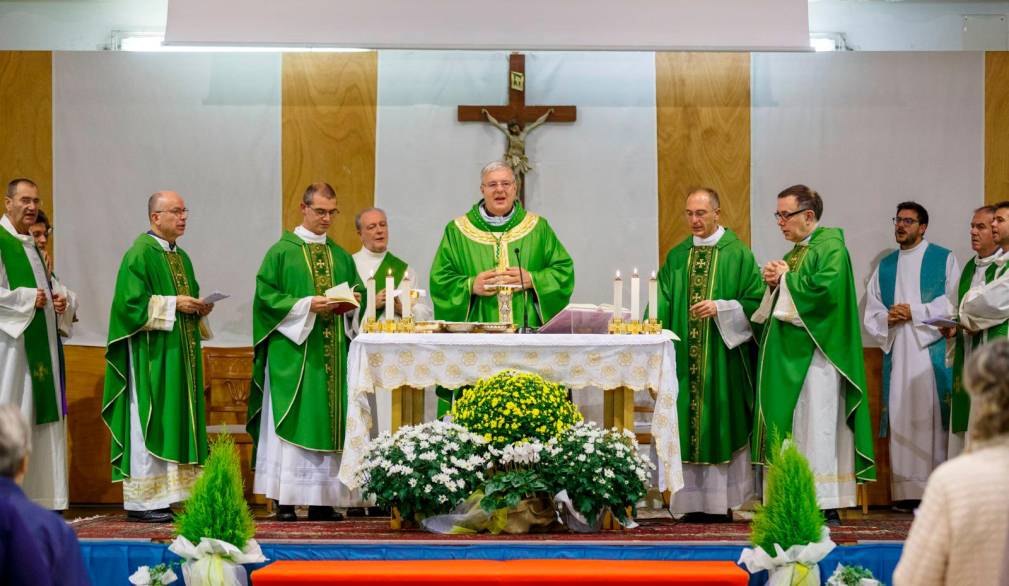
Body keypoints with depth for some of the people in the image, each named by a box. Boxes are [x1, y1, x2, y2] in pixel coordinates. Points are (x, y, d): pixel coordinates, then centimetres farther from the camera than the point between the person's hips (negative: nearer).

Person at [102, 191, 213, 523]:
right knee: (150, 424, -7)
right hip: (152, 355, -8)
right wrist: (173, 304, -18)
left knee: (175, 421, 7)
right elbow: (131, 302, -17)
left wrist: (199, 308, 3)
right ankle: (143, 501, -4)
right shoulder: (140, 254, -8)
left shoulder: (181, 257, 17)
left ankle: (168, 494, 10)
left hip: (180, 355, 9)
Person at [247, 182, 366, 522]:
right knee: (291, 422, -6)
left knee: (330, 421, 2)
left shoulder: (341, 255, 17)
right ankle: (286, 501, -4)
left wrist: (351, 303, -5)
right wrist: (307, 305, -16)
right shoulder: (281, 251, 2)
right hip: (292, 351, -5)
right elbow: (266, 295, -6)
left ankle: (322, 501, 6)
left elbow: (359, 291, 18)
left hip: (333, 353, 5)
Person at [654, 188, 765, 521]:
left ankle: (721, 501, 3)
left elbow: (755, 301, -5)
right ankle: (693, 502, 7)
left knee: (720, 426, -2)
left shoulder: (737, 254, 0)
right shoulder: (676, 257, 12)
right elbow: (662, 306, 8)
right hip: (684, 356, 4)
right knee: (687, 428, 2)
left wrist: (720, 308, -17)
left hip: (723, 354, -4)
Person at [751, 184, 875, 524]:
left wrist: (786, 278, -11)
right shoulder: (796, 252, 19)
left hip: (814, 355, -9)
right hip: (788, 355, 9)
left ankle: (826, 507, -4)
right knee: (789, 428, 6)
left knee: (816, 427, -8)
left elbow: (825, 287, -25)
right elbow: (778, 303, 23)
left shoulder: (831, 248, -7)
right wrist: (773, 283, 1)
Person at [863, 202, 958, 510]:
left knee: (933, 415, -7)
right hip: (897, 353, 4)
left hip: (932, 352, -4)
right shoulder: (885, 266, 19)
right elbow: (871, 313, 17)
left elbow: (953, 303, -3)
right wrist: (887, 318, -4)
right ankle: (907, 491, 0)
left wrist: (914, 312, -9)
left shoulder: (944, 259, 7)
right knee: (901, 418, -1)